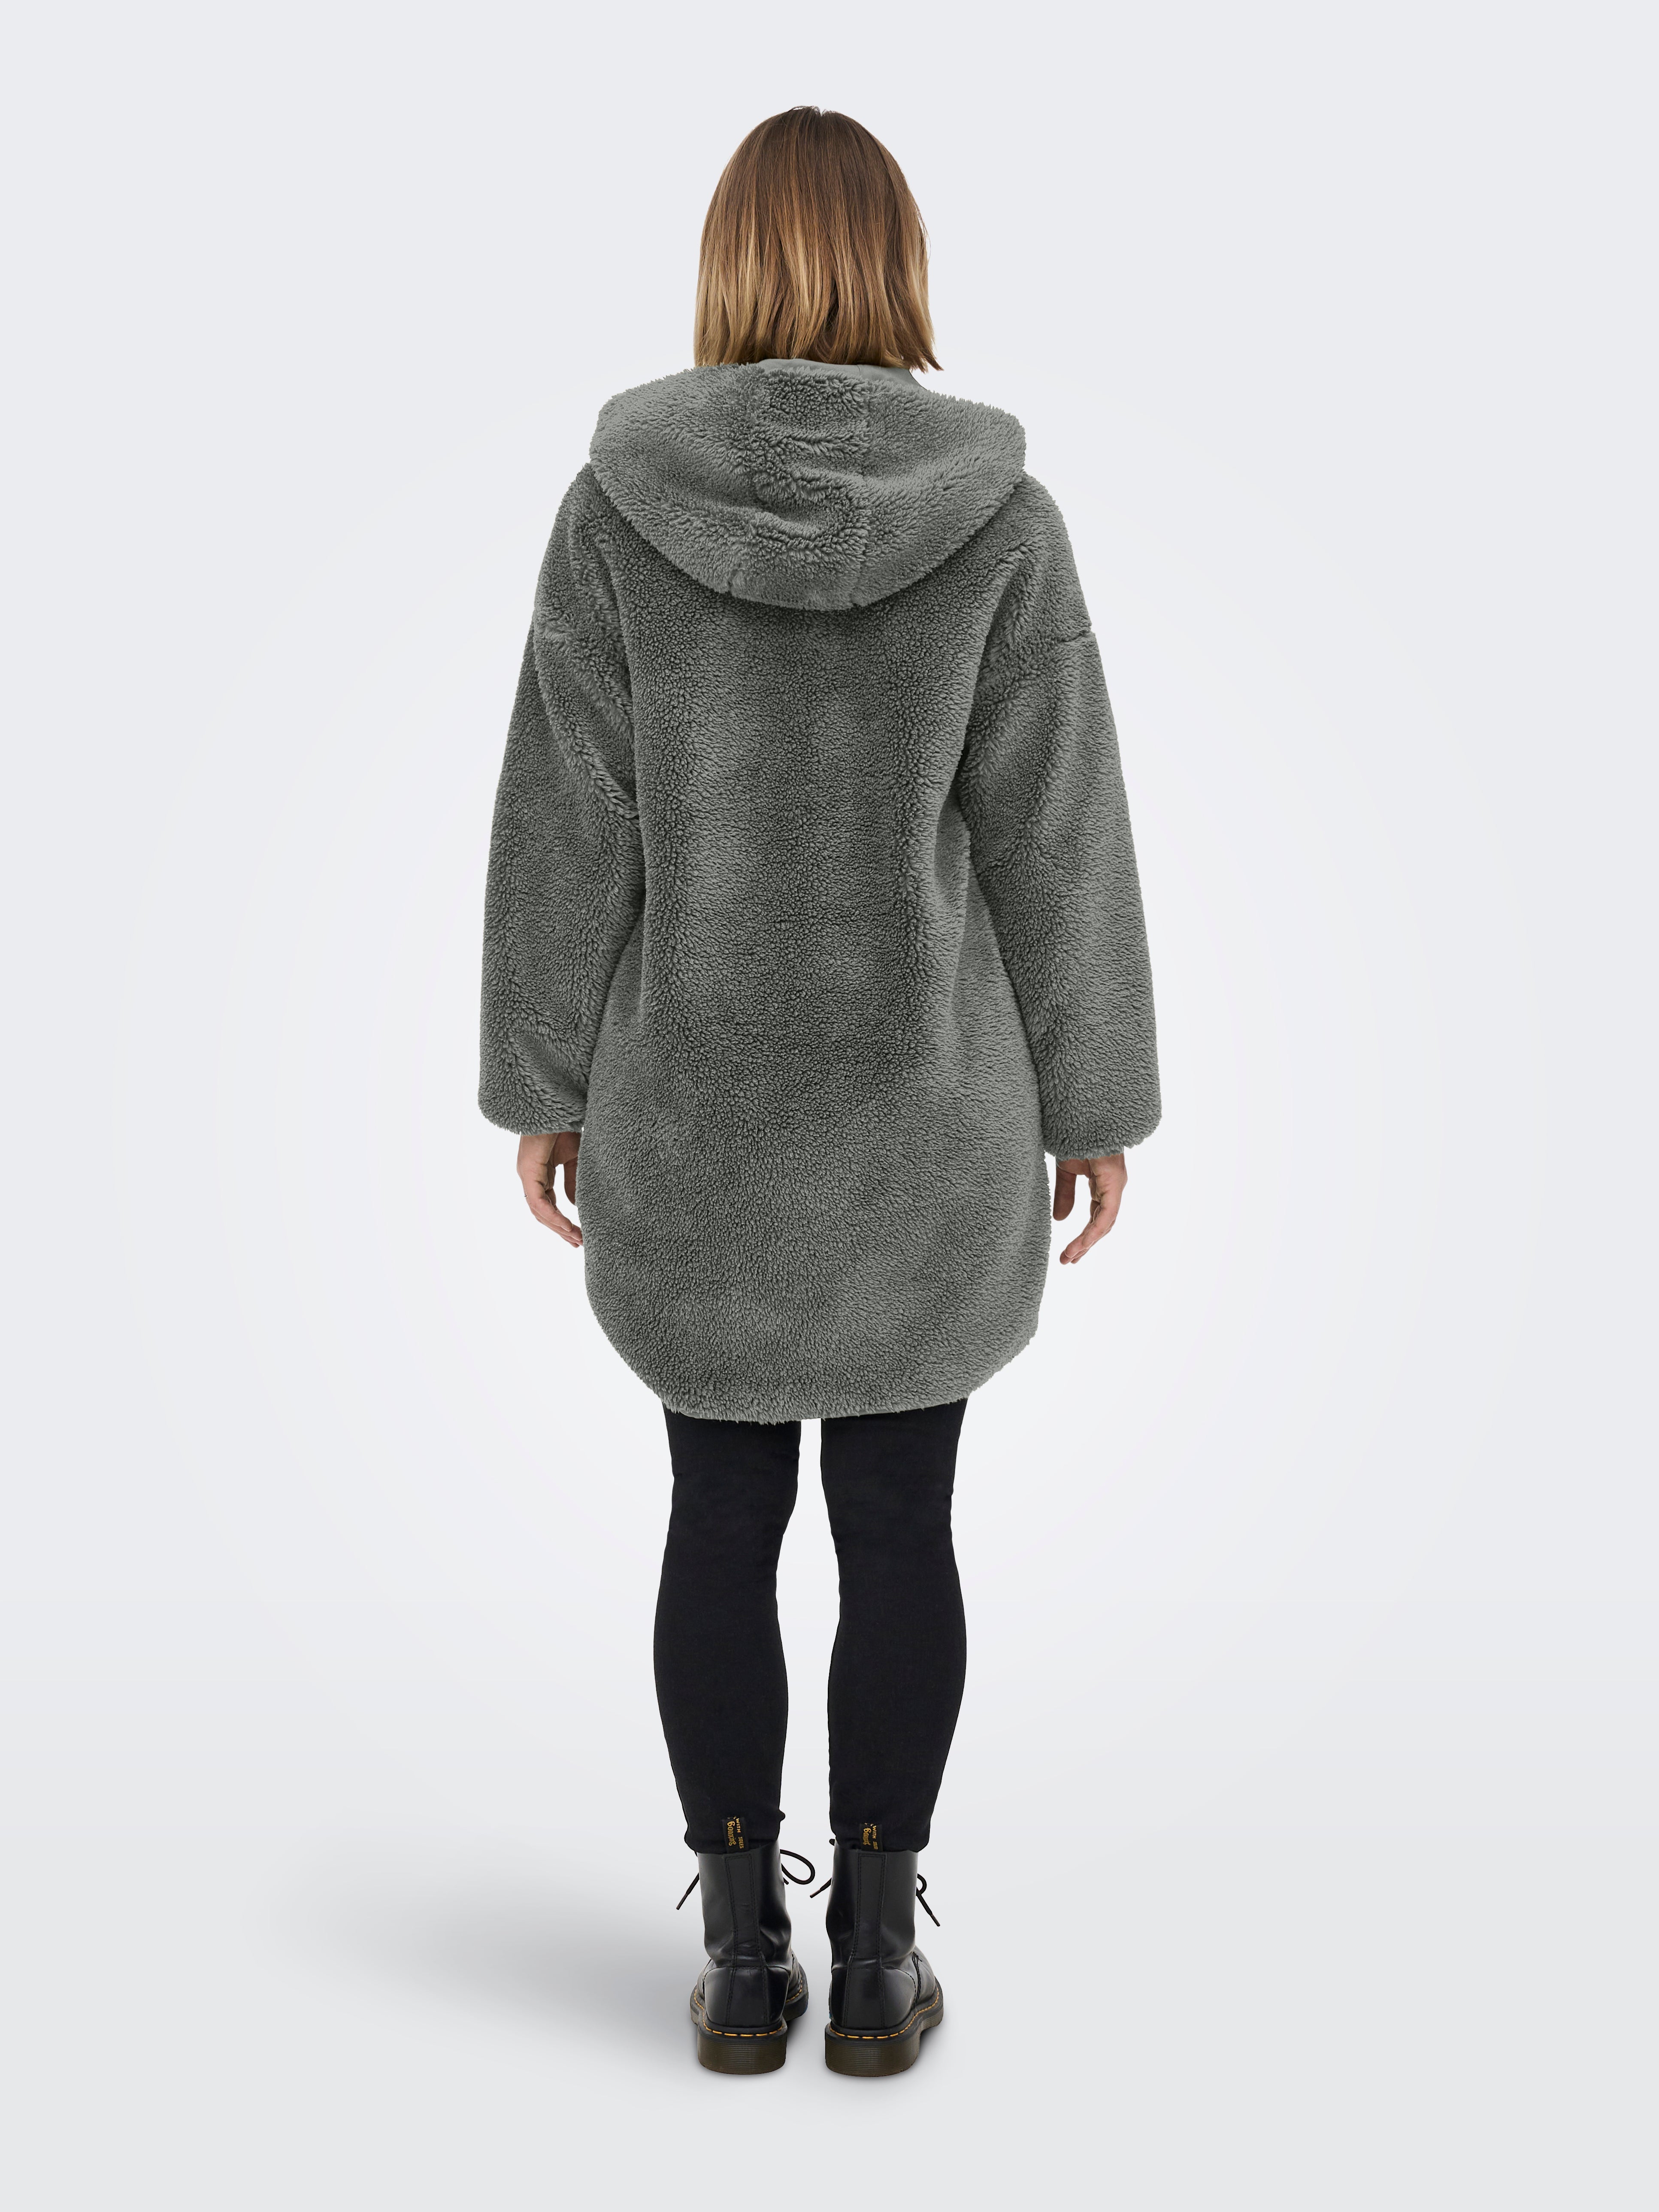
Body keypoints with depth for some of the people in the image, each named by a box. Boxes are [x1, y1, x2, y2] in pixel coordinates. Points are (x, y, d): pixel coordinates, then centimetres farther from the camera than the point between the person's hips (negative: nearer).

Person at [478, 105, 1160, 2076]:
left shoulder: (619, 504, -7)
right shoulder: (999, 516, -8)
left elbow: (566, 827, -6)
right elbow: (1057, 840, -7)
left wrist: (543, 1083, 4)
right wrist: (1094, 1099, 3)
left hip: (694, 1112, 1)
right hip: (923, 1112, 0)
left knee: (723, 1512, 14)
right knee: (901, 1525, 12)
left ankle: (741, 1956, 21)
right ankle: (872, 1957, 22)